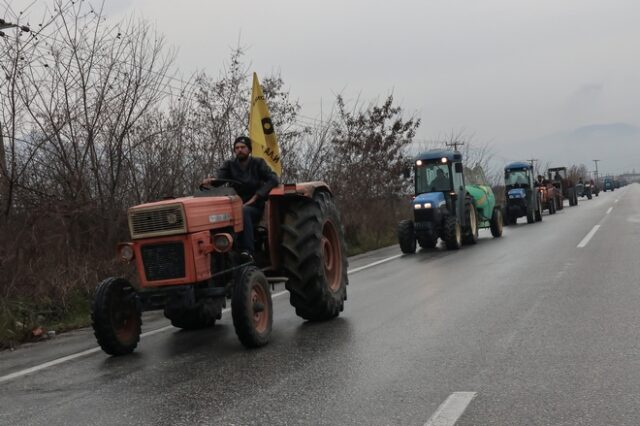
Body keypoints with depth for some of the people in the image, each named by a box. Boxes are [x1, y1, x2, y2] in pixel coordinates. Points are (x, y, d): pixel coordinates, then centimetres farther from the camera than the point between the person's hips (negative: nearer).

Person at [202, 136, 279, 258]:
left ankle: (248, 252, -42)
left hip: (255, 207, -2)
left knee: (243, 211, -37)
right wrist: (211, 180, -33)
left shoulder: (258, 163, 5)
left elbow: (273, 179, -9)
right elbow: (220, 177, -8)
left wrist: (255, 197, -17)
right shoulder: (229, 165, 11)